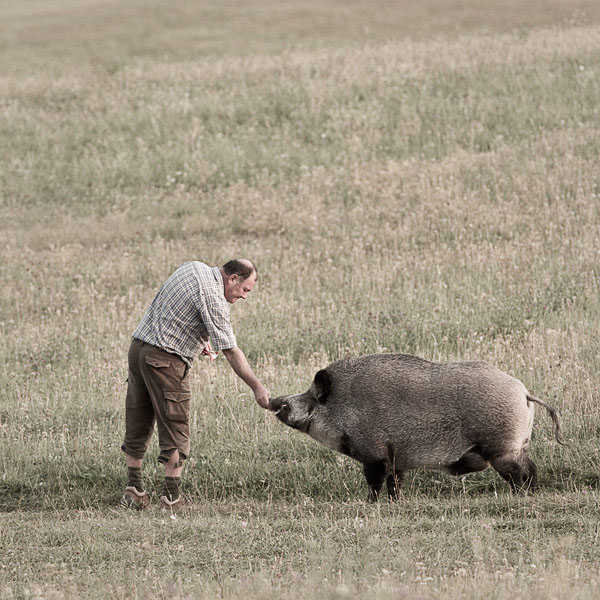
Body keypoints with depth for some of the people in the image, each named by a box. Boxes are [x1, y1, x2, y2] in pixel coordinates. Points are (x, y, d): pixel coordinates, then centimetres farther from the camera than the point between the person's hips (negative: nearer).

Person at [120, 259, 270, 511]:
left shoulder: (193, 267, 11)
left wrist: (200, 338, 20)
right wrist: (258, 388, -14)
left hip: (138, 345, 9)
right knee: (175, 428, -1)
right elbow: (231, 351, -16)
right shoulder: (213, 299, -15)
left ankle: (133, 489, 18)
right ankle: (172, 496, -1)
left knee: (137, 424, 13)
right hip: (165, 359, -9)